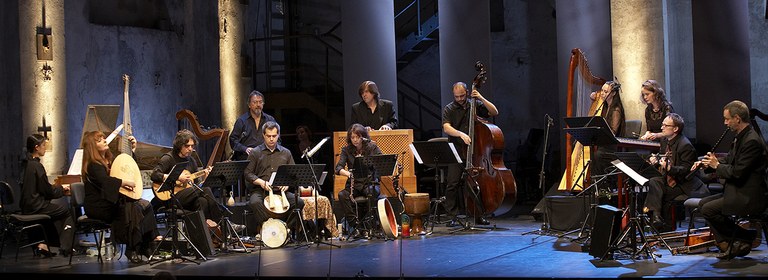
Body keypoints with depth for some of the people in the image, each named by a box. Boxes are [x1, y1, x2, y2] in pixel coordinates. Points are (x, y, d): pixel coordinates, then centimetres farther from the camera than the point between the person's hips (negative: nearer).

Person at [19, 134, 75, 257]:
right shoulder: (36, 166, -18)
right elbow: (48, 191, -15)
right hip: (36, 206, -9)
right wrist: (61, 188, 2)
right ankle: (65, 248, 5)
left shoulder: (25, 163, 9)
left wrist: (57, 187, 16)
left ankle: (43, 244, 14)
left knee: (58, 210, 23)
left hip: (26, 205, 9)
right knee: (67, 212, 6)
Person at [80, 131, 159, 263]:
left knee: (145, 205, -13)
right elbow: (105, 181, -30)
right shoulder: (93, 165, -11)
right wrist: (126, 182, -25)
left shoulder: (108, 160, 17)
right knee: (133, 209, -29)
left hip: (111, 201, 9)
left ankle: (148, 246, -16)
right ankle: (132, 250, -22)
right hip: (98, 206, -9)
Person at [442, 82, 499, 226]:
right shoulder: (449, 109, 3)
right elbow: (446, 128, -11)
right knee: (453, 184, -8)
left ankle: (478, 215, 13)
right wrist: (461, 134, -27)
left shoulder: (475, 105, 10)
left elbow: (494, 112, 4)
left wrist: (481, 98, -7)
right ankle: (452, 216, -1)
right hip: (457, 153, -2)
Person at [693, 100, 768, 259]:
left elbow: (737, 173, -25)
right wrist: (707, 163, 5)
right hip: (739, 191, 11)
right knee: (703, 203, 9)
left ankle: (746, 238, -2)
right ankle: (727, 244, 4)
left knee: (708, 209, -15)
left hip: (750, 197, -11)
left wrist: (717, 165, -10)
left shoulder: (752, 141, -22)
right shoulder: (741, 137, 11)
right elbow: (729, 162, 20)